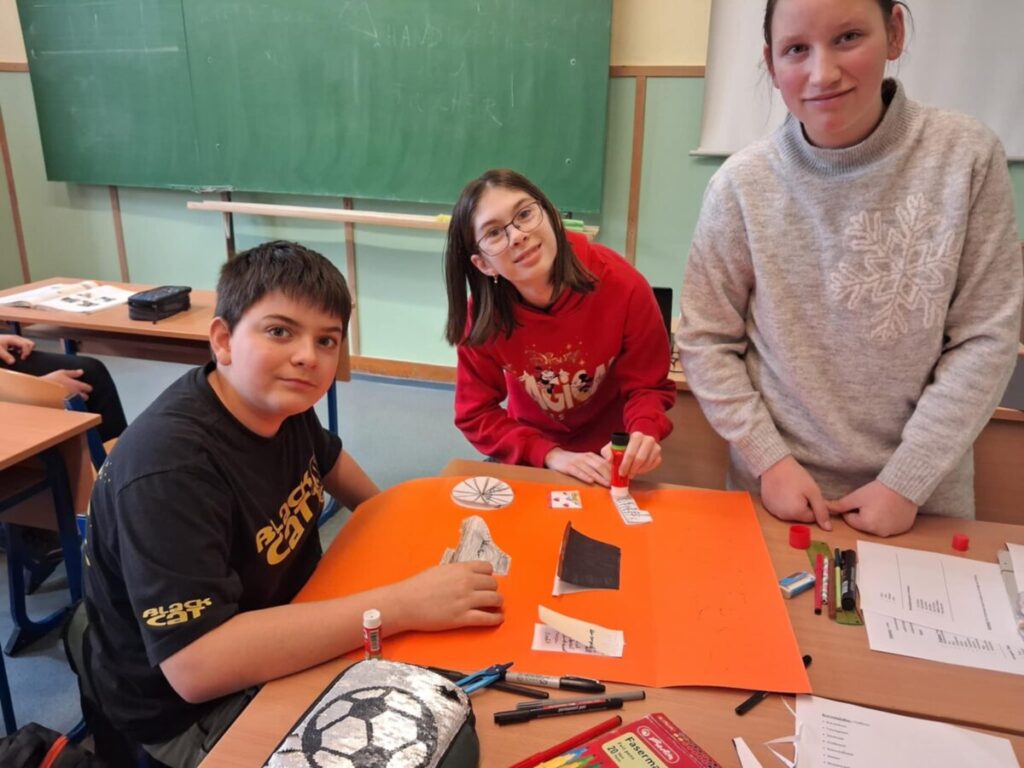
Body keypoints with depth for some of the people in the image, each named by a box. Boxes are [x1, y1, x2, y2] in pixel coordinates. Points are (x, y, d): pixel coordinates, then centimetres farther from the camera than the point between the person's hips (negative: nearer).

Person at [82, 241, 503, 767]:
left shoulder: (279, 399, -8)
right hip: (194, 707, -7)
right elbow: (197, 666, -39)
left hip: (281, 638, 8)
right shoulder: (170, 466, -32)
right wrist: (402, 605, -38)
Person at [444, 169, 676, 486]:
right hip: (530, 459, 1)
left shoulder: (623, 286, -23)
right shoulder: (482, 313, -20)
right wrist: (550, 455, -26)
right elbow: (475, 414, -12)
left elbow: (647, 386, -12)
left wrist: (643, 433, -33)